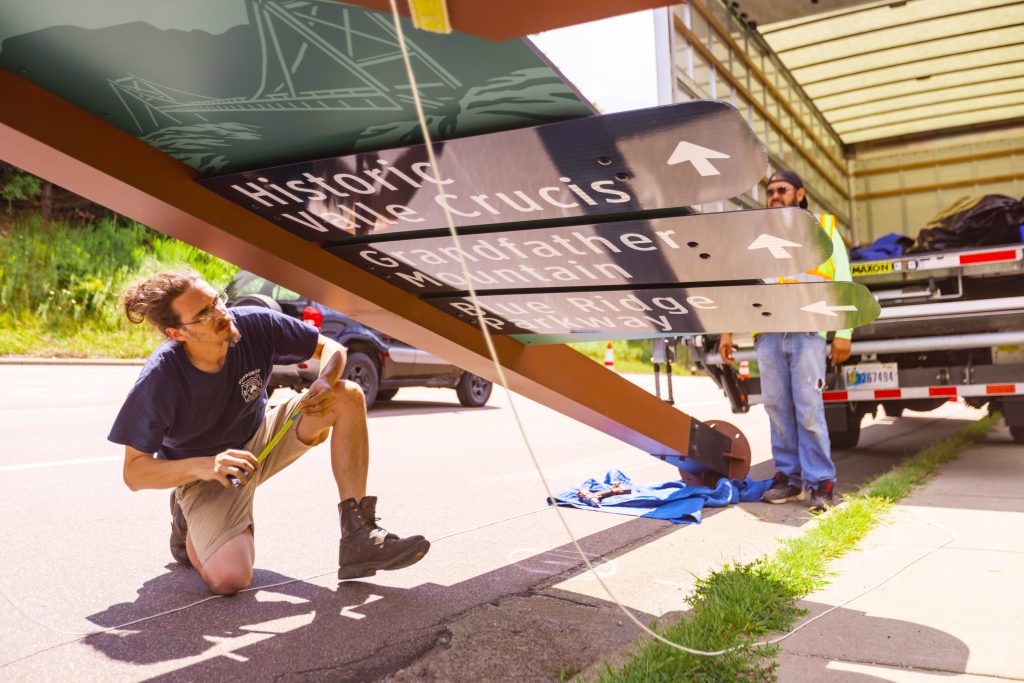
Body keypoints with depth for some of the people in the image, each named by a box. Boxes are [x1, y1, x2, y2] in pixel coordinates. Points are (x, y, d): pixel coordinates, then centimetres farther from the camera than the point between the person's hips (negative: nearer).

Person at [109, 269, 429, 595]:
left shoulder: (254, 323, -20)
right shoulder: (158, 380, -27)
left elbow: (330, 348, -6)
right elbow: (133, 472, -20)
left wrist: (325, 382, -30)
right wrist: (203, 466, -37)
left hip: (261, 440, 4)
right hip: (204, 474, -4)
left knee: (348, 396, -19)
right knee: (229, 578, -27)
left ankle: (358, 537, -18)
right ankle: (190, 523, 11)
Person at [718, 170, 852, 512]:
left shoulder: (823, 228, 13)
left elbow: (843, 283, 7)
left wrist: (843, 332, -2)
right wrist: (727, 331, 9)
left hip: (807, 332, -3)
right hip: (768, 333, 3)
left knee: (809, 410, -7)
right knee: (777, 408, 4)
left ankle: (821, 482, 0)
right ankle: (788, 477, 12)